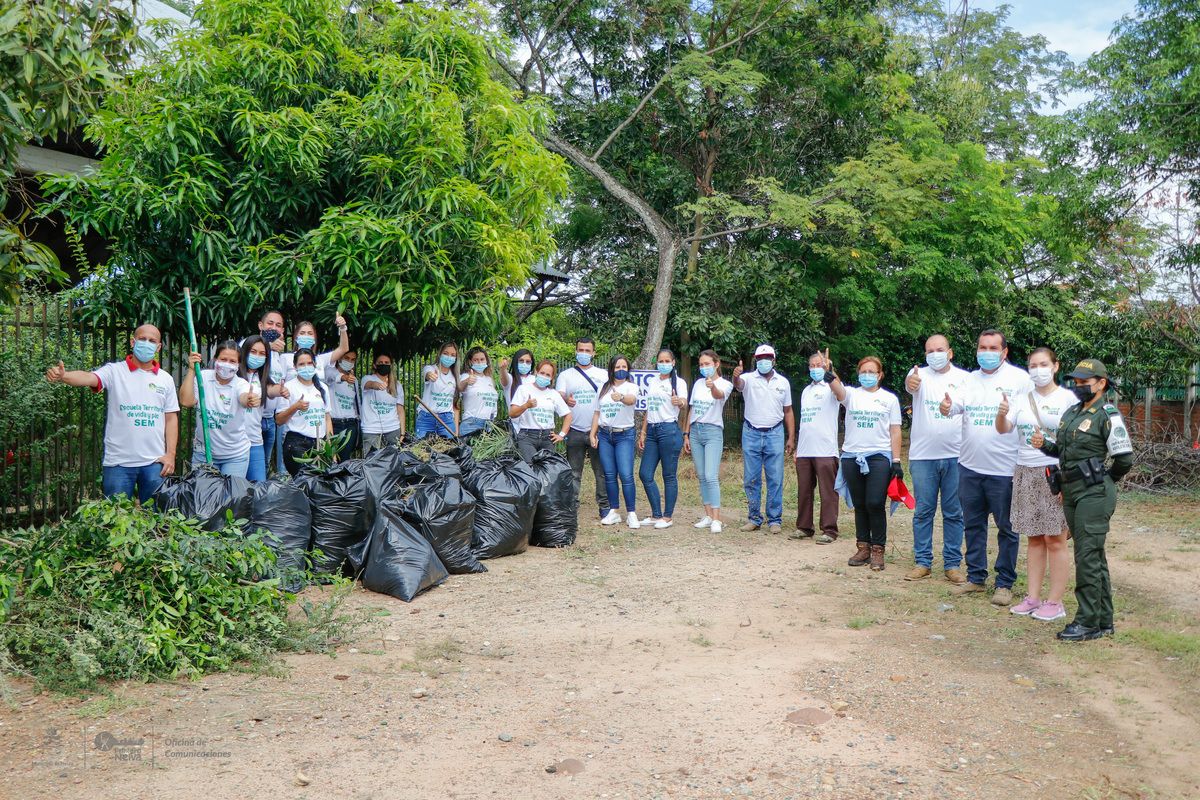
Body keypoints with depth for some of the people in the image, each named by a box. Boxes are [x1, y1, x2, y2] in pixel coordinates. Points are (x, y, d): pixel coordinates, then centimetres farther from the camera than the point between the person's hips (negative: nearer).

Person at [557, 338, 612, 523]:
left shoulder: (603, 374, 10)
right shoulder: (565, 375, 9)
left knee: (602, 471, 0)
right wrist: (566, 400, -25)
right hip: (575, 431, 0)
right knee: (574, 473, 4)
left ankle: (605, 509, 5)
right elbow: (558, 396, -3)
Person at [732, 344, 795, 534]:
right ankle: (754, 518, 15)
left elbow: (788, 411, 11)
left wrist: (791, 438, 6)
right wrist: (736, 376, -48)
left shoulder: (783, 382, 7)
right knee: (751, 479, 5)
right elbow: (738, 383, -24)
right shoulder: (749, 379, 1)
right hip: (751, 434, 0)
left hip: (775, 434, 1)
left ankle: (775, 520, 9)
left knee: (775, 480, 1)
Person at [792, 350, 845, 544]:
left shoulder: (831, 387, -1)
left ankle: (829, 530, 2)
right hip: (804, 451, 7)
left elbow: (841, 393, -28)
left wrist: (828, 373, -44)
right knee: (804, 491, 10)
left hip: (825, 451, -7)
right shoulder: (806, 390, 19)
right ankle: (804, 527, 19)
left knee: (828, 492, -3)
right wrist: (797, 448, 20)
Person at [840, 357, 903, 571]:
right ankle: (863, 547, 18)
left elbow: (895, 432, 6)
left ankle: (877, 550, 3)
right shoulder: (851, 394, 8)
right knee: (860, 505, 9)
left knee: (875, 504, -9)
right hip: (852, 457, 2)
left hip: (879, 457, -2)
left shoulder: (889, 399, 8)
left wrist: (896, 461, -1)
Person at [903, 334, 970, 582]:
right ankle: (922, 562, 15)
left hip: (955, 456, 1)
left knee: (954, 513, 6)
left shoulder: (963, 377, 5)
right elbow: (910, 383, -23)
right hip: (922, 456, -1)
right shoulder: (920, 374, 1)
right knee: (923, 512, 6)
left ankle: (952, 564, 15)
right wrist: (910, 382, -47)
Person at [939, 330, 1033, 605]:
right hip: (970, 466, 5)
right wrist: (946, 407, -25)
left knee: (1006, 527, 5)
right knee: (973, 524, 13)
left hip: (1004, 468, -5)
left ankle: (1005, 583, 16)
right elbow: (956, 404, -2)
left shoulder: (1019, 378, -3)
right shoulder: (970, 379, 11)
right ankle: (976, 577, 26)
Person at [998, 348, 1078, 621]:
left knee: (1054, 539, -2)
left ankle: (1055, 602, 5)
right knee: (1034, 538, 9)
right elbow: (1003, 429, 0)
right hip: (1026, 473, 5)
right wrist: (1001, 414, -23)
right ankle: (1033, 598, 15)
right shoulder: (1022, 400, 10)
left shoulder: (1067, 398, -3)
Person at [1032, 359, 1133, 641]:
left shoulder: (1108, 416, -10)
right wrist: (1044, 444, 1)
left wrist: (1104, 481, 1)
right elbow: (1063, 451, 20)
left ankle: (1088, 623, 0)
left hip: (1094, 494, -8)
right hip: (1072, 492, 8)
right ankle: (1104, 620, 22)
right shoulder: (1071, 413, 14)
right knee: (1094, 556, 14)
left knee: (1087, 556, -7)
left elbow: (1124, 459, -11)